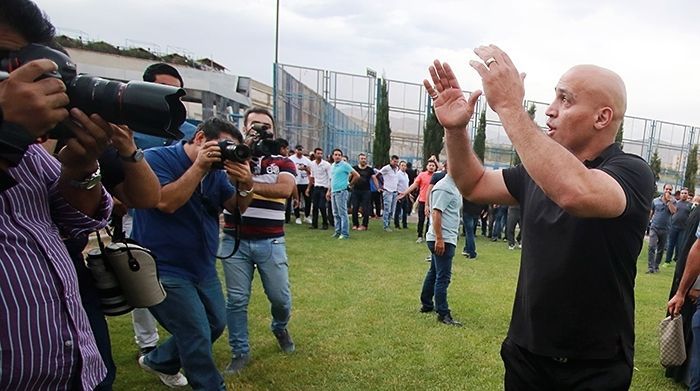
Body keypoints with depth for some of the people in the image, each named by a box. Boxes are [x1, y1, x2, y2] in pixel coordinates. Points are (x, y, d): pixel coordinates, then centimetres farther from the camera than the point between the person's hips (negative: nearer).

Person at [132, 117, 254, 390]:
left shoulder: (216, 172, 4)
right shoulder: (157, 158, -14)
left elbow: (237, 207, 1)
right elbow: (166, 202, -28)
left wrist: (246, 185, -19)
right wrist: (199, 167, -26)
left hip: (203, 268, 8)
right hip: (166, 269, -8)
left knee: (215, 325, 19)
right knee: (199, 336, -5)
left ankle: (158, 361, 39)